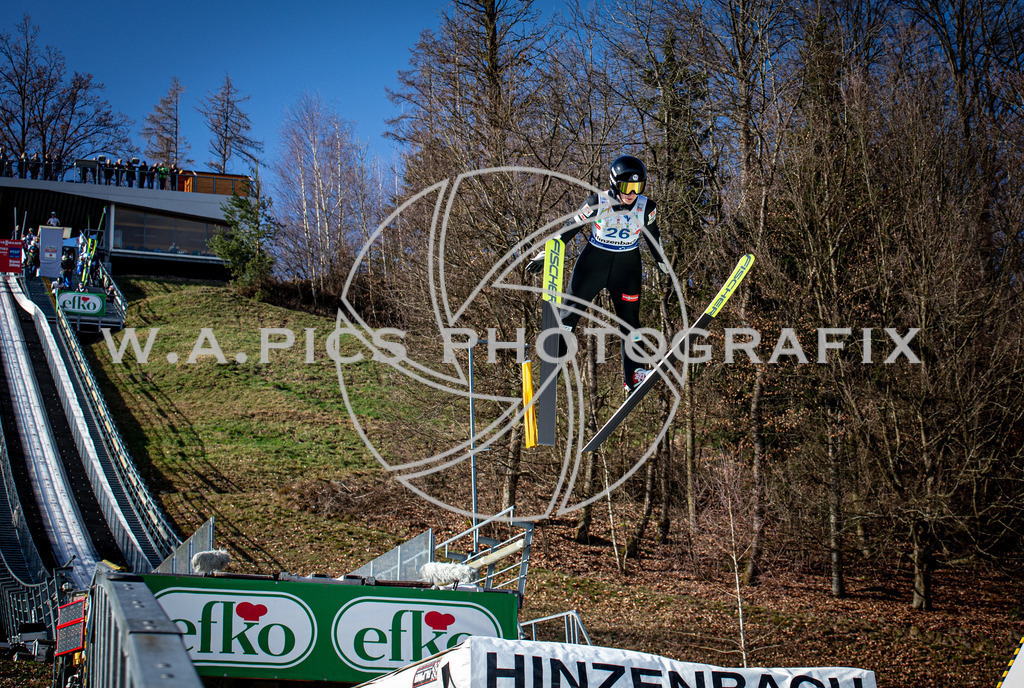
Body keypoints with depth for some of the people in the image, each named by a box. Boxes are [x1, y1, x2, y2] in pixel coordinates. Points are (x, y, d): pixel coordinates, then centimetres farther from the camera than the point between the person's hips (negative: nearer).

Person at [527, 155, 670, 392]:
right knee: (571, 310, -4)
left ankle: (633, 376, 9)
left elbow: (653, 235, 10)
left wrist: (661, 262, 22)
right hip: (594, 262, -2)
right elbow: (570, 228, -7)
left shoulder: (646, 207, -10)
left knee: (630, 320, 2)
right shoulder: (598, 202, -17)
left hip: (627, 266, 2)